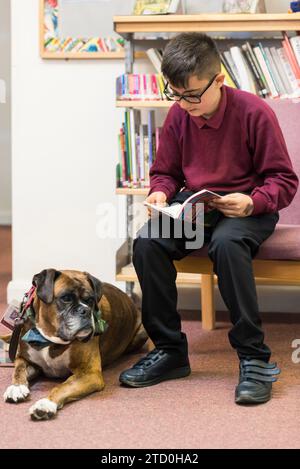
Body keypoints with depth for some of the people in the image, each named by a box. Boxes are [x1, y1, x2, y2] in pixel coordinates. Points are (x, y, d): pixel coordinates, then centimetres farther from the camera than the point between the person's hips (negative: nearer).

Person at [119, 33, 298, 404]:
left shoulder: (254, 112, -14)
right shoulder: (178, 116, 0)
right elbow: (165, 172, 15)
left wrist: (253, 202, -28)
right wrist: (159, 193, -8)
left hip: (245, 208, -5)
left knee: (226, 242, -40)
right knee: (146, 243, -25)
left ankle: (254, 357, -30)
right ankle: (169, 350, -10)